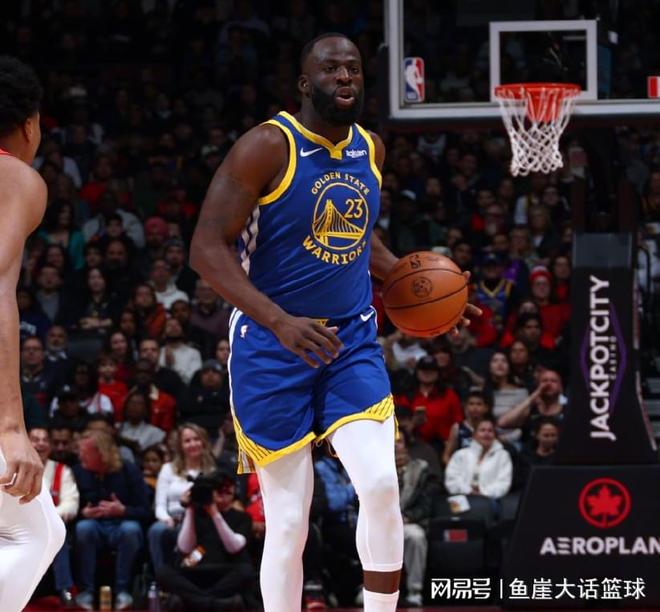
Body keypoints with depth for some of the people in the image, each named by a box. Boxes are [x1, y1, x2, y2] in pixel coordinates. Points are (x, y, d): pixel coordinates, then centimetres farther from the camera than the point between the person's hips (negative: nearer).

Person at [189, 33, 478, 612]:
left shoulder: (370, 150, 6)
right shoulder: (267, 147, -14)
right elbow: (207, 249, -19)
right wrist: (280, 322, -30)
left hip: (352, 342, 4)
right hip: (272, 347, -4)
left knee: (381, 485, -14)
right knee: (288, 519, -3)